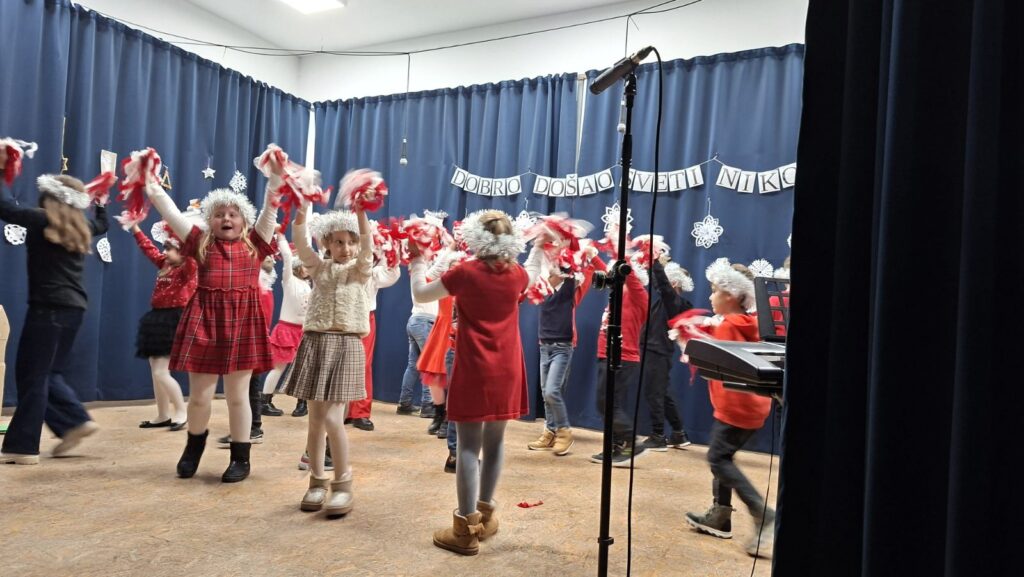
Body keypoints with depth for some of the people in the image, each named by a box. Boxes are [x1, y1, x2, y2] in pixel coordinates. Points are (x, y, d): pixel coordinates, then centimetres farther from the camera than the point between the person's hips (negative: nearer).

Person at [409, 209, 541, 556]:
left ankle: (466, 530, 2)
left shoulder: (465, 273, -9)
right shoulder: (516, 275, 2)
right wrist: (539, 249, 41)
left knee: (469, 446, -1)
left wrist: (417, 260, 16)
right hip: (506, 370, 4)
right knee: (494, 442, 15)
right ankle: (485, 515, 29)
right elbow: (532, 277, 28)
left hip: (474, 370, -4)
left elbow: (421, 294, 3)